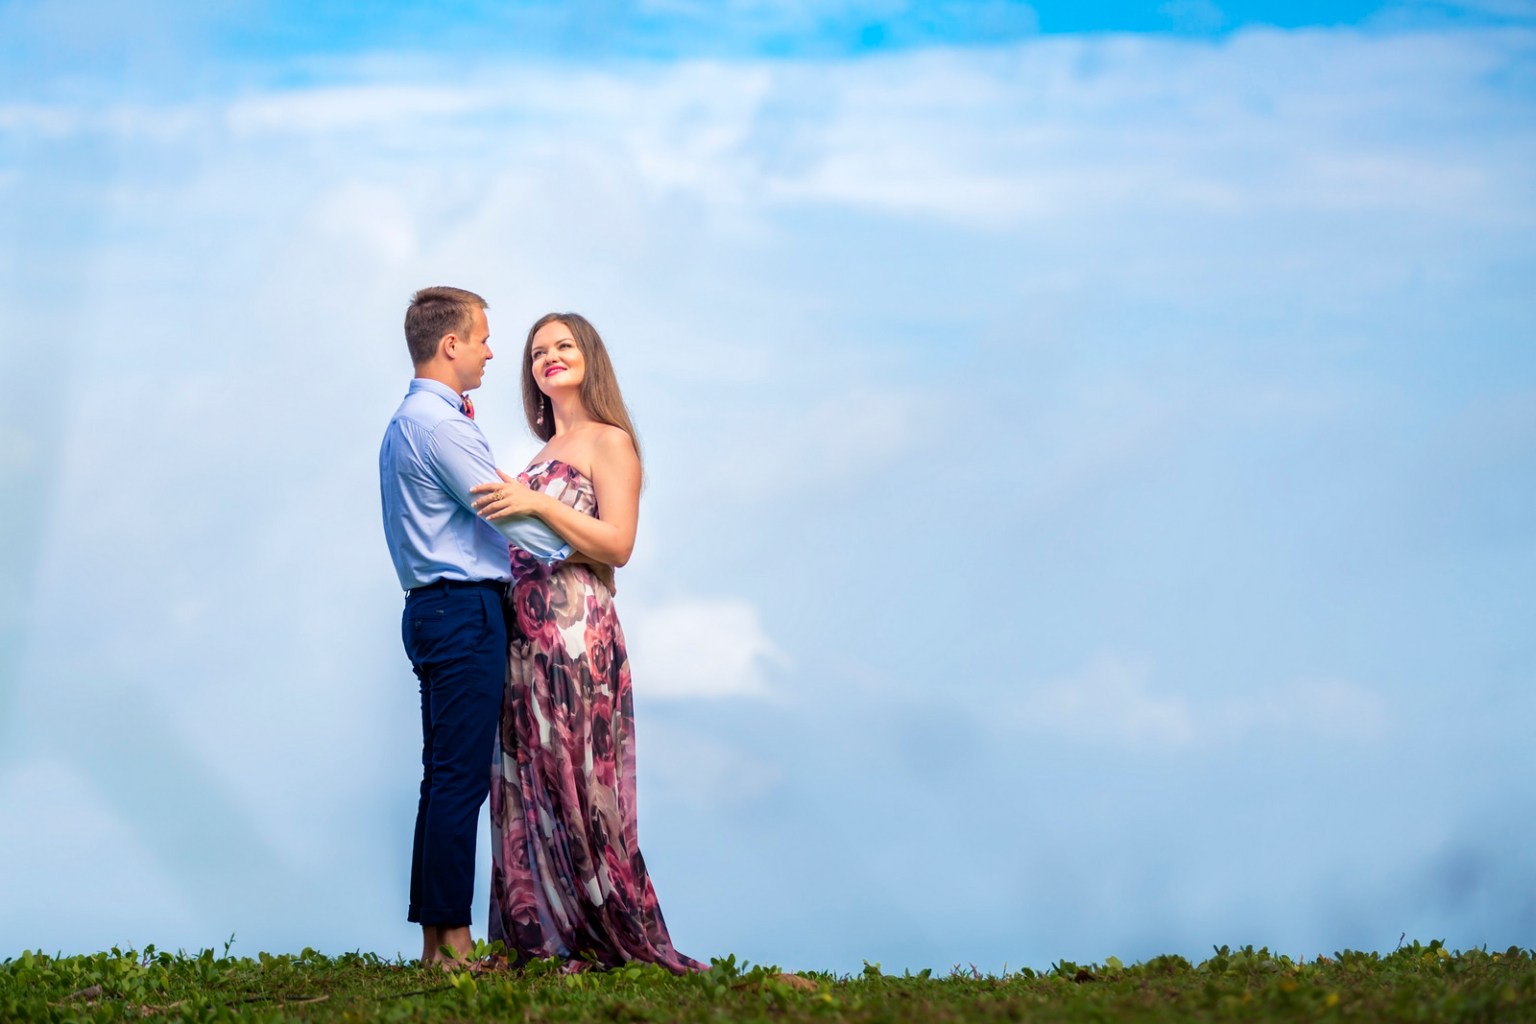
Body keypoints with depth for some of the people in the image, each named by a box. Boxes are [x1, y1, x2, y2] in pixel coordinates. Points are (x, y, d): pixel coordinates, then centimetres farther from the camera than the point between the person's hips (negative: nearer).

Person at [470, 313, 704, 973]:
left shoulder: (609, 442, -2)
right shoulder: (545, 453, 21)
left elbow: (617, 544, -12)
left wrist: (539, 503, -19)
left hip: (578, 628, -8)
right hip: (526, 629, 8)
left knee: (577, 779, -8)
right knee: (528, 785, 3)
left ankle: (613, 938, -4)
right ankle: (544, 936, 5)